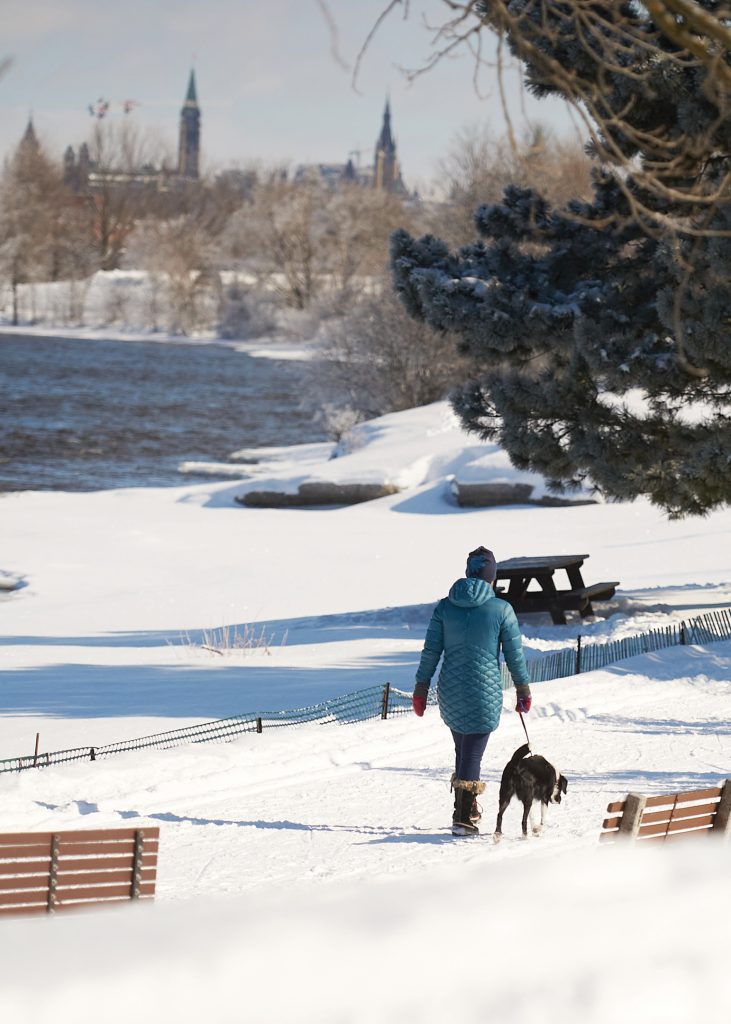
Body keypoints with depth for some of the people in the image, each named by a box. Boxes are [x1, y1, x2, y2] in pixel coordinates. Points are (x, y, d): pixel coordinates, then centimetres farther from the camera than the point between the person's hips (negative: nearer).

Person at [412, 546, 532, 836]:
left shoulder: (445, 606, 1)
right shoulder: (501, 610, -6)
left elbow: (430, 651, 2)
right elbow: (515, 655, -1)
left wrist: (421, 689, 9)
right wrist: (523, 692, 9)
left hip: (450, 693, 3)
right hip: (485, 692, -3)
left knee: (462, 750, 20)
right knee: (472, 754, -1)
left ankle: (468, 810, 26)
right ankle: (463, 818, -7)